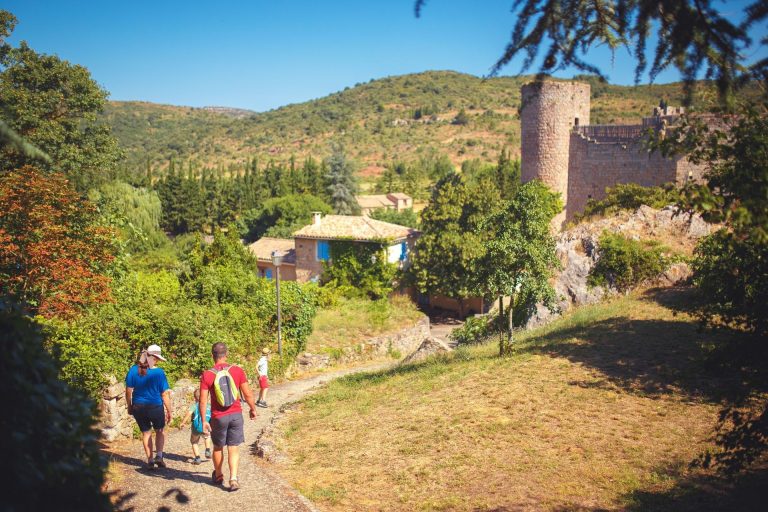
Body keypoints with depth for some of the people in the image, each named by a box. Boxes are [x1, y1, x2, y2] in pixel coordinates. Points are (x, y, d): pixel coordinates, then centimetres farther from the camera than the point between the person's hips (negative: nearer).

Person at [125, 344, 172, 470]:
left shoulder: (133, 370, -5)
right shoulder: (159, 372, -14)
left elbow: (128, 391, -1)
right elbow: (165, 394, -10)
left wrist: (129, 406, 13)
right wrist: (169, 411, 0)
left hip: (138, 407, 2)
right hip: (155, 407, -2)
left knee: (146, 433, 18)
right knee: (160, 431, 21)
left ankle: (150, 460, 22)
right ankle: (159, 455, 7)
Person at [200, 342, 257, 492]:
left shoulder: (207, 375, -10)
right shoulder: (237, 370, -7)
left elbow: (203, 401, -10)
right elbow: (247, 394, -4)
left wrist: (204, 421, -2)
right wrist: (253, 409, 12)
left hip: (218, 417, 0)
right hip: (236, 415, 0)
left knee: (218, 447, 20)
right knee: (233, 448, 8)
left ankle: (218, 476, 37)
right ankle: (233, 479, -3)